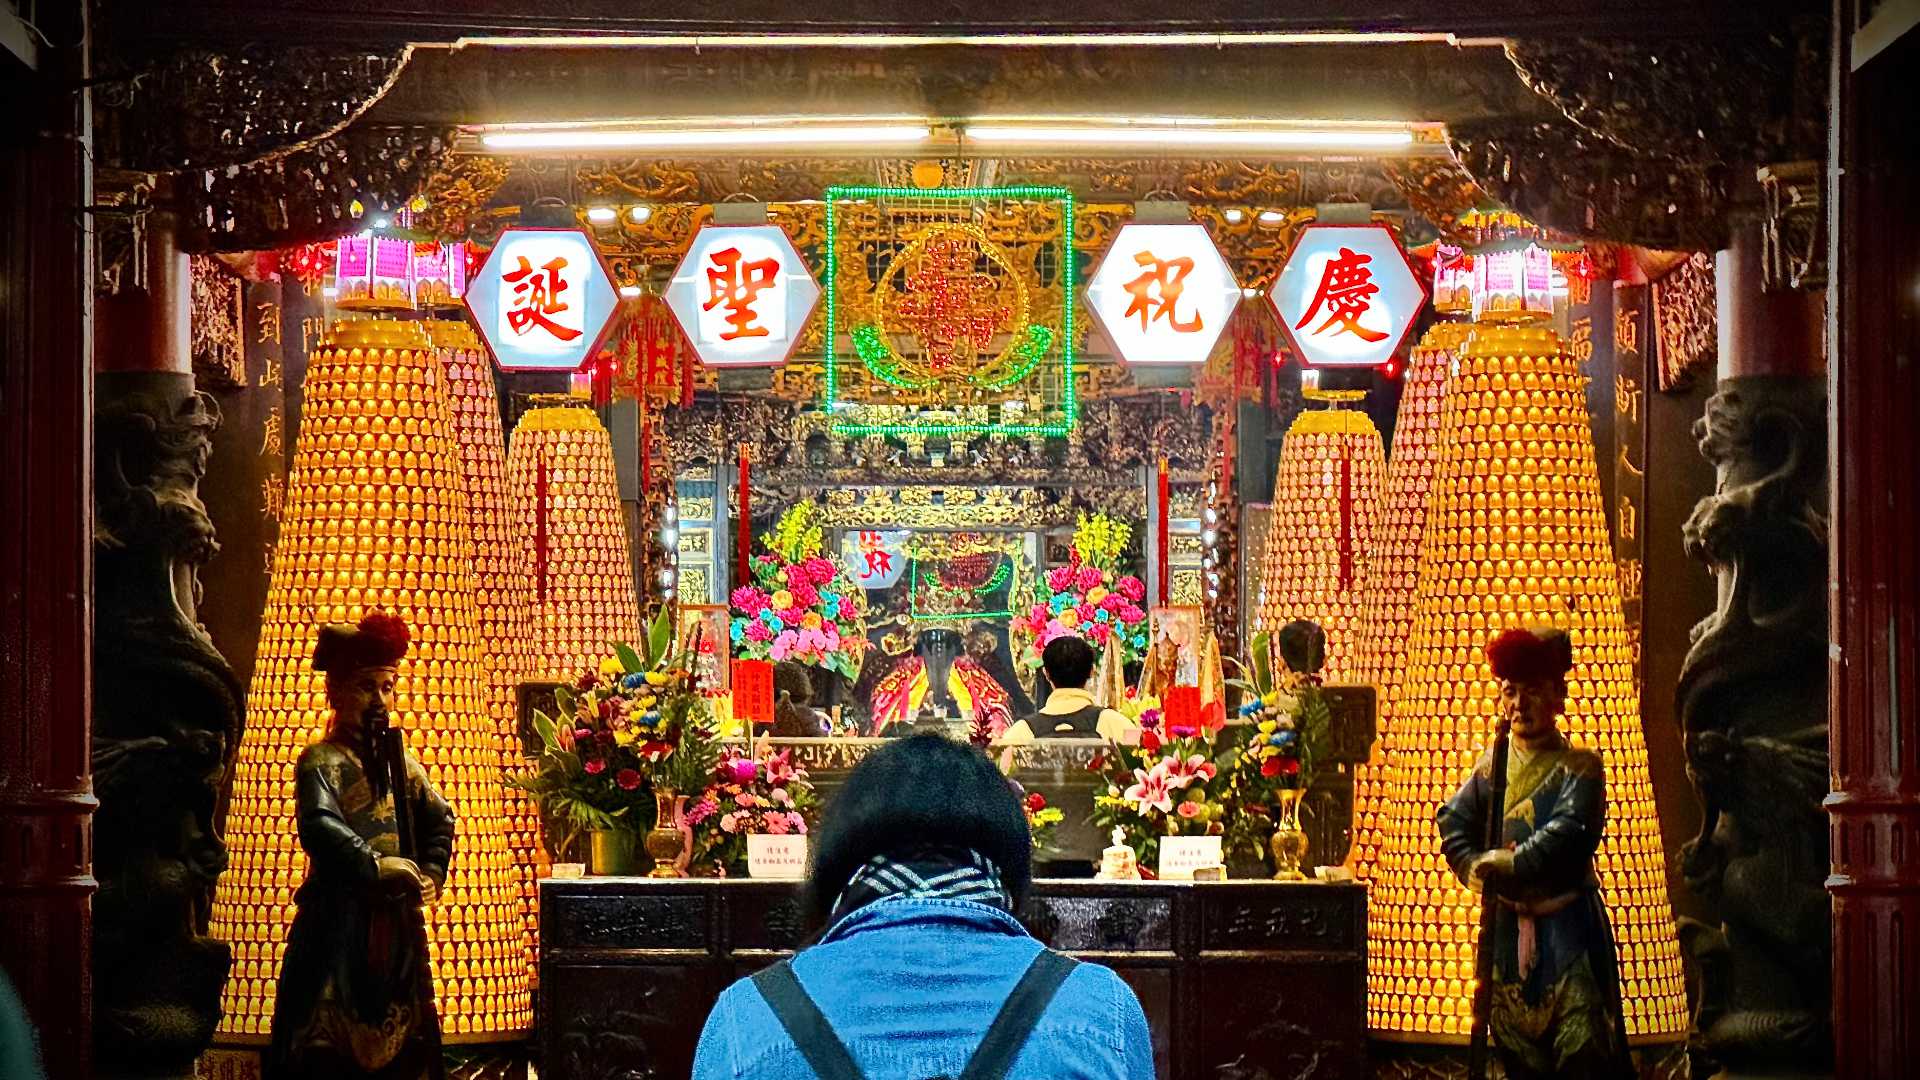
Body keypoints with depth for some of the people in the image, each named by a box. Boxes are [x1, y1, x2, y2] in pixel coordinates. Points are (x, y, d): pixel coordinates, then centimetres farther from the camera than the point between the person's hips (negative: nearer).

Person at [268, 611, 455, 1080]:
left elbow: (440, 819, 20)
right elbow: (319, 827, -23)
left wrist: (432, 873, 4)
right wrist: (374, 865, -27)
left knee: (400, 1038, 10)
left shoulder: (399, 762, 13)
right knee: (329, 1040, -8)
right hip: (341, 918, -7)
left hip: (397, 921, 7)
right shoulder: (322, 761, -7)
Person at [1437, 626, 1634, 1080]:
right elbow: (1454, 823, 5)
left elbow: (1568, 836, -17)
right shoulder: (1492, 766, 11)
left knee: (1584, 1043, -7)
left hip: (1567, 923, -5)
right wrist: (1480, 870, -12)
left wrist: (1506, 866, -16)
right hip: (1507, 924, 5)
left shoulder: (1578, 766, -4)